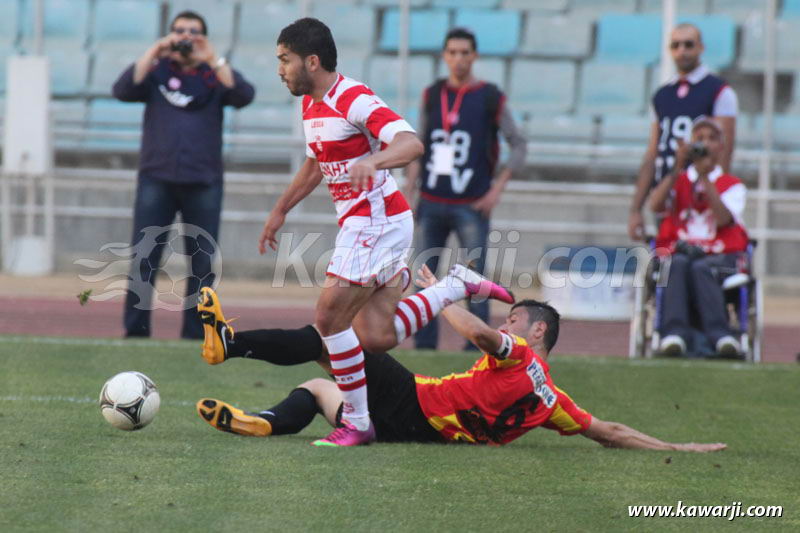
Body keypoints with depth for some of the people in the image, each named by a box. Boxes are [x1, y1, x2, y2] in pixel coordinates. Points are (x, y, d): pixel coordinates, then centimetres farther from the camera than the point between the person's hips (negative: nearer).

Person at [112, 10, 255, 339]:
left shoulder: (215, 76, 10)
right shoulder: (156, 72, 10)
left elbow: (244, 96, -9)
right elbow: (123, 90, -7)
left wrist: (213, 59, -13)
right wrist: (153, 52, -10)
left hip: (203, 183, 1)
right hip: (157, 179, 0)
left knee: (203, 263, 1)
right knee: (143, 259, -6)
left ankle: (195, 335, 6)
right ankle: (135, 331, -3)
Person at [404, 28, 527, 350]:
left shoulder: (490, 98, -2)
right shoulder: (432, 95, 10)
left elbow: (518, 145, 1)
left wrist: (497, 188, -9)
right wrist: (408, 192, 7)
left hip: (472, 206, -4)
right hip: (432, 204, 4)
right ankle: (423, 349, 10)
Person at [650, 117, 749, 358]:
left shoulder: (733, 186, 15)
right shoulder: (678, 180, 21)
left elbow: (723, 219, -7)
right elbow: (656, 205, -2)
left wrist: (705, 178, -11)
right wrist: (678, 169, -9)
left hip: (719, 257, -1)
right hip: (678, 253, 1)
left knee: (701, 268, -36)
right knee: (678, 264, -35)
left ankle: (719, 334, -50)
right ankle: (674, 333, -50)